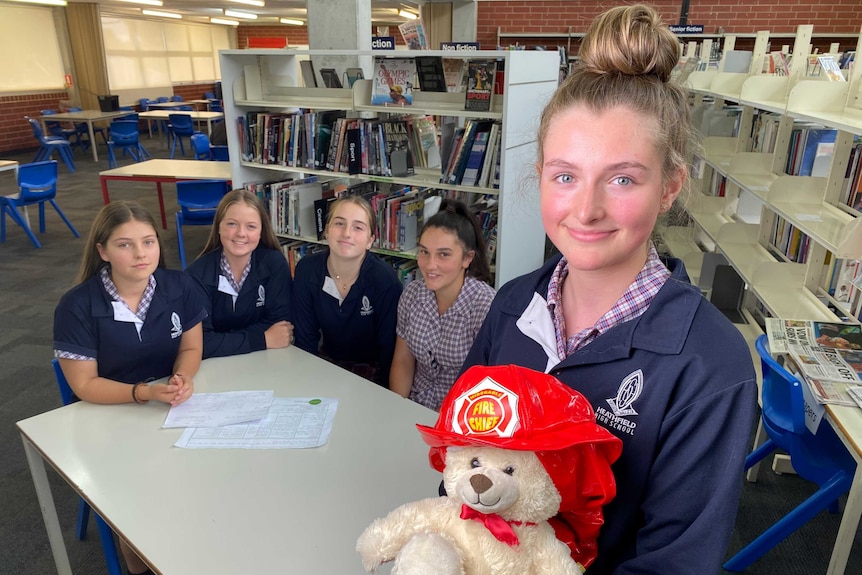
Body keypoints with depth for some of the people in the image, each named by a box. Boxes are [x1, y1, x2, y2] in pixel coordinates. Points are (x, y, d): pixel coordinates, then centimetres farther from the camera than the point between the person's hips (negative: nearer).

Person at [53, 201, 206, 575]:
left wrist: (182, 378, -21)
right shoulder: (76, 306, -16)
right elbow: (84, 385, -13)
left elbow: (191, 347, 1)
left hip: (175, 407, 3)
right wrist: (145, 393, -28)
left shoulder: (179, 286, -8)